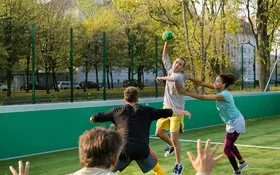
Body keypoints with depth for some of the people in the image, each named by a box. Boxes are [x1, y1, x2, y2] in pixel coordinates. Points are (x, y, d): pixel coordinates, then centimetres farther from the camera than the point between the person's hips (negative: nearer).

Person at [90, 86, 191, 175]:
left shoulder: (117, 111, 16)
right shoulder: (146, 110, 15)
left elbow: (94, 118, 20)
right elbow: (168, 112, 18)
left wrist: (93, 118, 44)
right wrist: (184, 112, 33)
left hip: (124, 150, -1)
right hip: (142, 149, 1)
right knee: (156, 167, 29)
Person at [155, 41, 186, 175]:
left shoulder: (179, 76, -19)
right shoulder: (170, 70, 2)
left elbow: (174, 78, -45)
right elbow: (165, 57, 11)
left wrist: (161, 78, -27)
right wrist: (166, 43, -3)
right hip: (166, 108, 8)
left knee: (174, 138, -9)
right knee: (159, 132, 15)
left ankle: (179, 164, 5)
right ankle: (171, 146, 42)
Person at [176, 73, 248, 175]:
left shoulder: (224, 94, -31)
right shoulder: (220, 89, -5)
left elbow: (203, 97, -33)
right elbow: (202, 83, -7)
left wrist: (186, 93, -32)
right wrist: (189, 78, -20)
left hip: (235, 123, -10)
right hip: (231, 122, 10)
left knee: (227, 149, -4)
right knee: (229, 145, 26)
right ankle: (242, 162, 47)